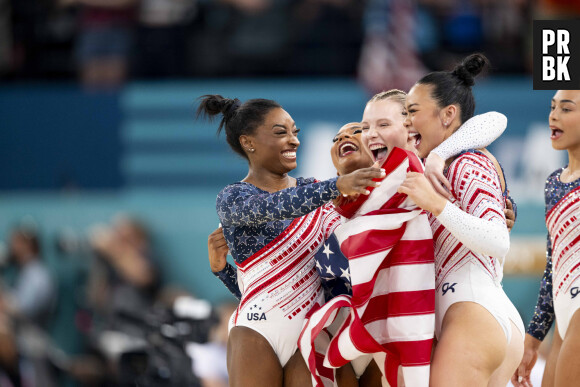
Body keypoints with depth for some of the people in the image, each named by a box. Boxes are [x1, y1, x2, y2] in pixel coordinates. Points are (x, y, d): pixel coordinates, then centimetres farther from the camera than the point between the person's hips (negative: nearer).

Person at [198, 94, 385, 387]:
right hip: (258, 332, -3)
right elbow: (276, 207, -23)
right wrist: (337, 186, -36)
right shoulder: (232, 199, -2)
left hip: (309, 331, 3)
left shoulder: (311, 189, 14)